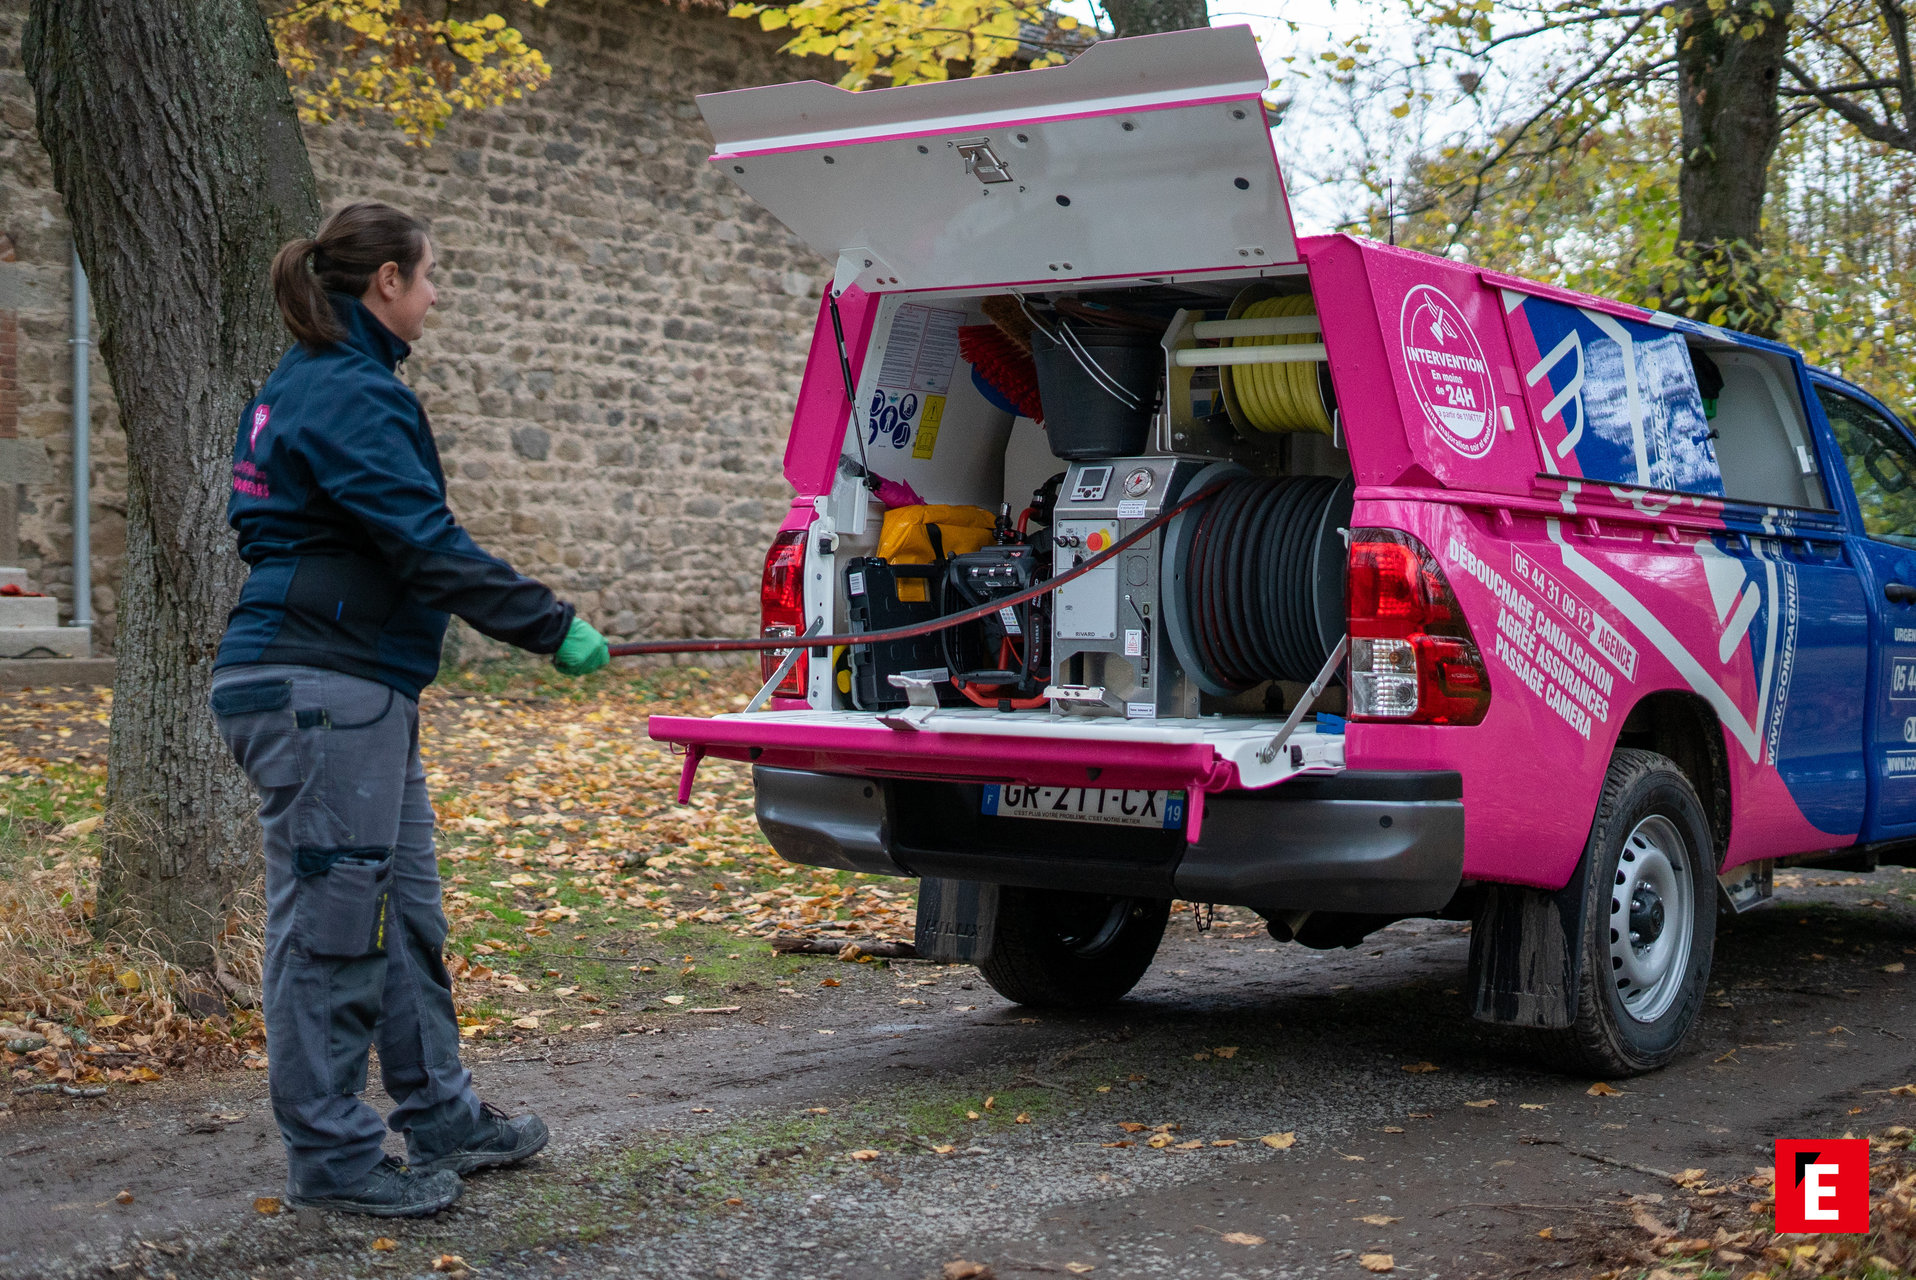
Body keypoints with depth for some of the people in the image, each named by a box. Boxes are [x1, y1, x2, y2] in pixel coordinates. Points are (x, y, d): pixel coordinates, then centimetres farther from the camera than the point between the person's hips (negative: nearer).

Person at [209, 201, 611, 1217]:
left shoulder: (310, 385, 18)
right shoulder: (349, 393, -15)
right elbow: (430, 546, -20)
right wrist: (553, 626, -16)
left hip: (357, 690, 11)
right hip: (318, 688, -11)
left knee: (406, 913, 16)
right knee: (330, 922, -3)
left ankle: (440, 1116, 27)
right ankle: (330, 1155, 6)